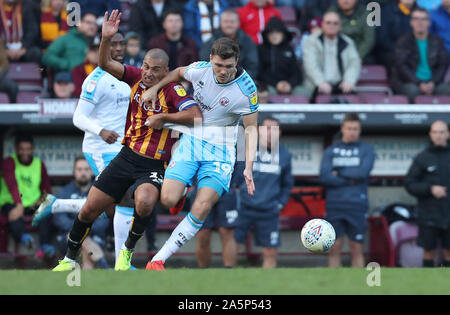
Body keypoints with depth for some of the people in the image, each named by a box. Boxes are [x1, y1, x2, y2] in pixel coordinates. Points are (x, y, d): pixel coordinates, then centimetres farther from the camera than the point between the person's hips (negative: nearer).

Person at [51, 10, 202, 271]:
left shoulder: (173, 91, -12)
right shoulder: (137, 77, 2)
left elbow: (196, 116, -24)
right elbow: (106, 64, -4)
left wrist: (162, 118, -18)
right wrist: (106, 39, -22)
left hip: (153, 165, -5)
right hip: (127, 156, 5)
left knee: (145, 202, -34)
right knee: (90, 209, 2)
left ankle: (128, 250, -6)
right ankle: (70, 258, 25)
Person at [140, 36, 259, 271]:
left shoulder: (246, 90, -15)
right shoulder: (199, 70, -8)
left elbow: (251, 128, -7)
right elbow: (178, 73, 17)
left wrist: (248, 166, -17)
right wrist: (155, 88, 7)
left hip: (220, 150, -2)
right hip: (191, 140, 2)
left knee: (201, 209, -19)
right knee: (168, 199, -17)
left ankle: (158, 260, -13)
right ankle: (181, 194, 23)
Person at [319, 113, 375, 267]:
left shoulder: (366, 150, 7)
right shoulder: (331, 151, 10)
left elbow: (363, 172, -10)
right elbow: (324, 177, -4)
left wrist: (339, 173, -4)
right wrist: (350, 180, -8)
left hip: (357, 206, -1)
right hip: (334, 205, 1)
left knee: (357, 248, 1)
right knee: (334, 247, 1)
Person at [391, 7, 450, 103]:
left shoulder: (436, 41, 12)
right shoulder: (404, 41, 2)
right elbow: (401, 66, -7)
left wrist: (433, 83, -10)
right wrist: (419, 84, -18)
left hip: (432, 83, 3)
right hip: (407, 82, -3)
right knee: (412, 90, -38)